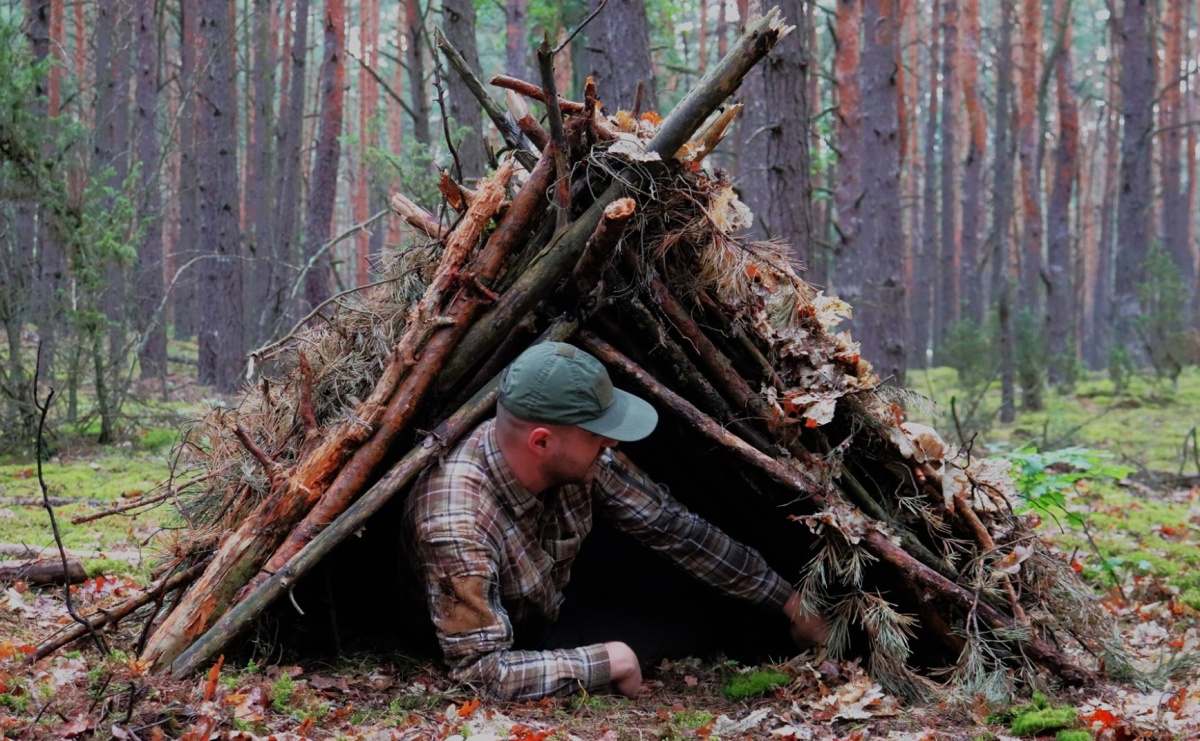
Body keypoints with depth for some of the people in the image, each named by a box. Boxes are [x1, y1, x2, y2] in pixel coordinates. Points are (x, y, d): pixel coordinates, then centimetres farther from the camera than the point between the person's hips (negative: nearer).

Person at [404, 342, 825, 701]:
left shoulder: (579, 462, -19)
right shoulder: (457, 521, -41)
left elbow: (675, 527, -7)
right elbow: (479, 670, -42)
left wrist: (788, 602, -1)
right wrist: (608, 662, -34)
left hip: (545, 633, 6)